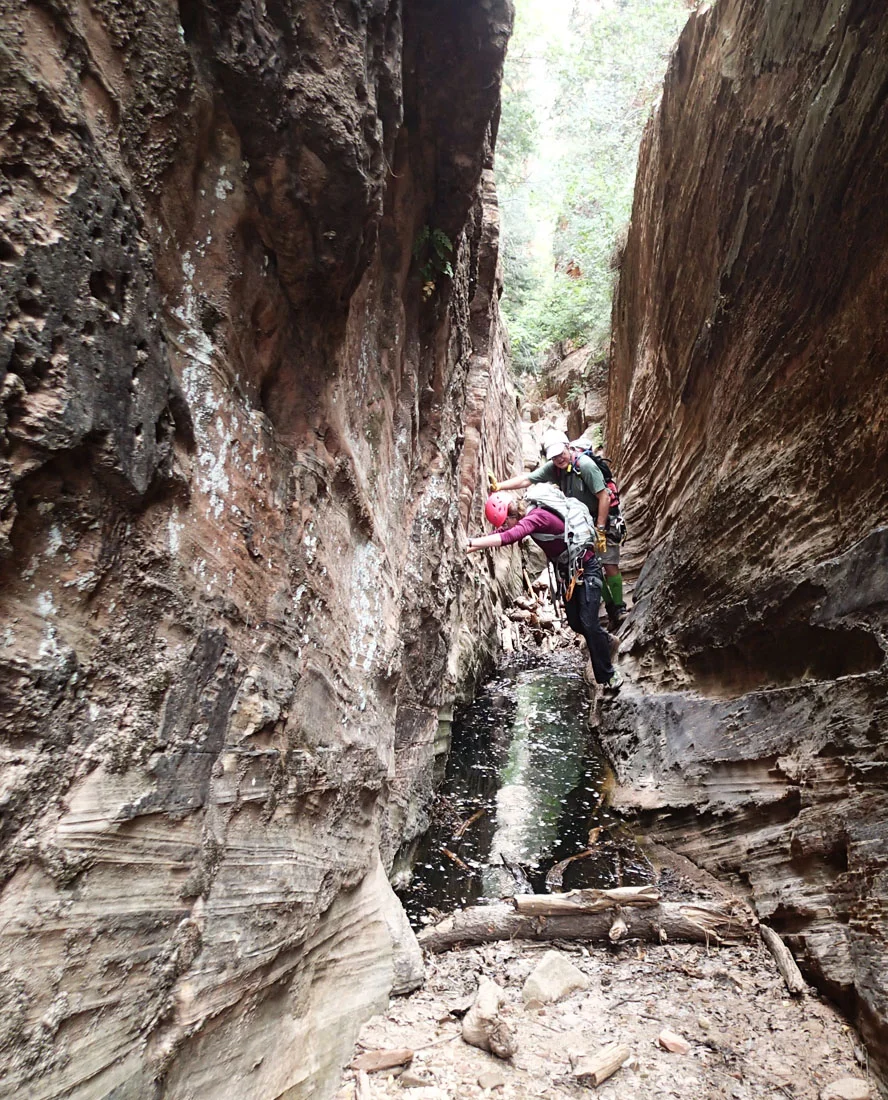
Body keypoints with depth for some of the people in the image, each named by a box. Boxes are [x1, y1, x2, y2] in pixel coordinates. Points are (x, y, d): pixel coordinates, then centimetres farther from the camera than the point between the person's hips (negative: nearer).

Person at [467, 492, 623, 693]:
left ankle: (608, 675, 1)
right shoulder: (525, 518, -4)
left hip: (586, 568, -9)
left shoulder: (536, 517, -31)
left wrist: (470, 544, -53)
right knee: (575, 623, 11)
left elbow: (509, 537, -47)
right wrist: (475, 544, -25)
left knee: (588, 623, -11)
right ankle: (603, 642, 37)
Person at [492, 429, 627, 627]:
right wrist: (499, 485, -23)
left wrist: (600, 529, -21)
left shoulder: (585, 465, -25)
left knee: (610, 565, -9)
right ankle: (609, 606, 16)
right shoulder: (553, 468, -7)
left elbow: (604, 497, -23)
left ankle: (620, 609, 4)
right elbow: (526, 479, -11)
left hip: (604, 520, -6)